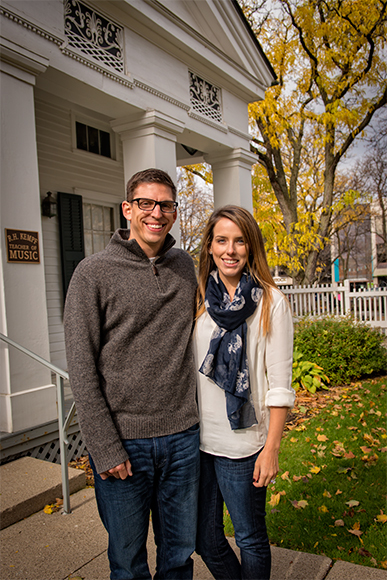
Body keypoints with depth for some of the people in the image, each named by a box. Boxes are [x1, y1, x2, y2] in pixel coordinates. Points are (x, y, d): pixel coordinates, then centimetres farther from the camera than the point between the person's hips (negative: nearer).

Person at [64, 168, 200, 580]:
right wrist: (105, 449, -12)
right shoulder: (94, 274, -8)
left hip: (182, 437, 4)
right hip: (123, 441, -3)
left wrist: (196, 416, 10)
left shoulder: (186, 267, 6)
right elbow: (82, 369, -9)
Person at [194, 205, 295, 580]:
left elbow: (279, 383, -8)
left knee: (250, 540, 14)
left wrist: (271, 448, -9)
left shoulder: (271, 303, -8)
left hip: (242, 443, -4)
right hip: (196, 439, 4)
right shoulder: (197, 299, 3)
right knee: (204, 538, 19)